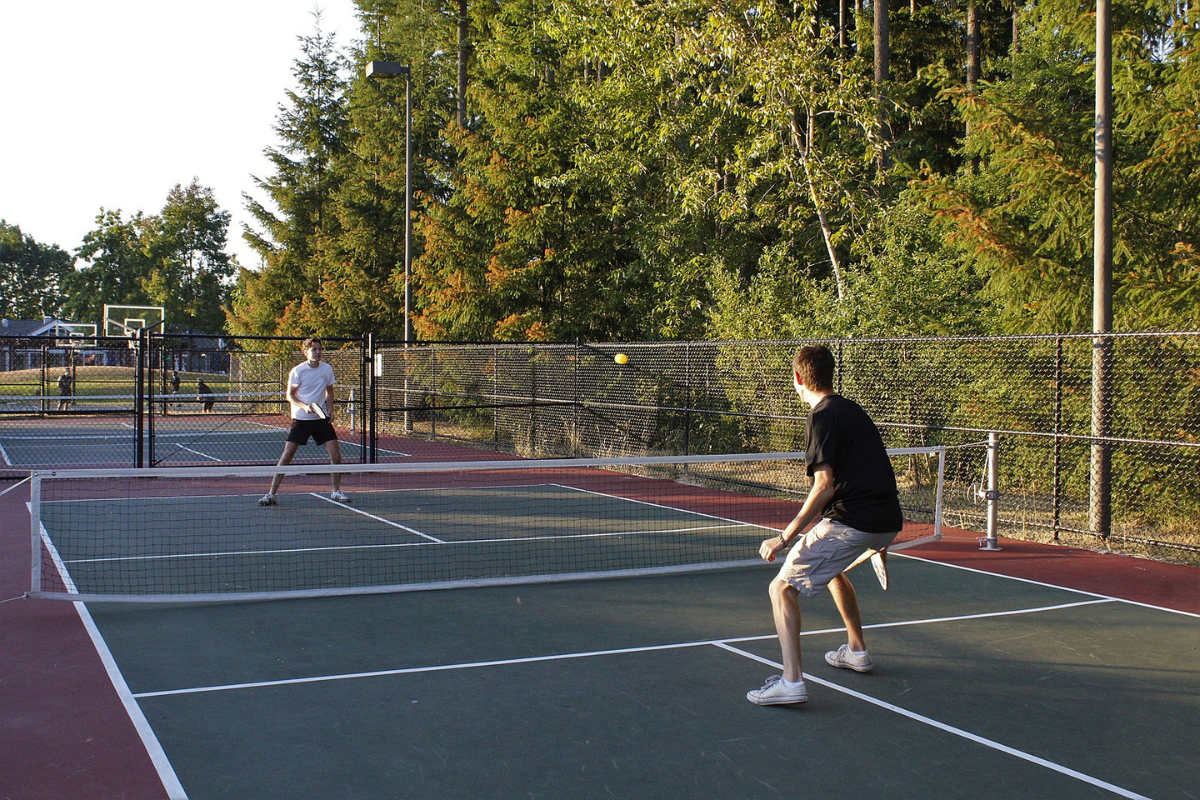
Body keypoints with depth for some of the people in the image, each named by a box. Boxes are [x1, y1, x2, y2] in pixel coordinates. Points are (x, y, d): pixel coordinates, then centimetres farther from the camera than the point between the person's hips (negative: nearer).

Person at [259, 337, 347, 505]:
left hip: (322, 418, 3)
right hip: (300, 419, -3)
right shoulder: (298, 371, -8)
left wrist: (330, 410, -1)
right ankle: (271, 494, -1)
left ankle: (336, 491, 13)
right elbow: (290, 395, -5)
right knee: (287, 454, -7)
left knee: (335, 452, -4)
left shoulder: (327, 369, 3)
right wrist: (304, 406, -21)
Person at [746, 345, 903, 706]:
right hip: (887, 521, 9)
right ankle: (856, 651, 45)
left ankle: (791, 681, -19)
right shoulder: (852, 409, 17)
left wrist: (785, 537, -19)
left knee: (782, 588, -7)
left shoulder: (823, 417, -10)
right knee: (831, 567, 36)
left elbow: (824, 487, -18)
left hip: (852, 522, -9)